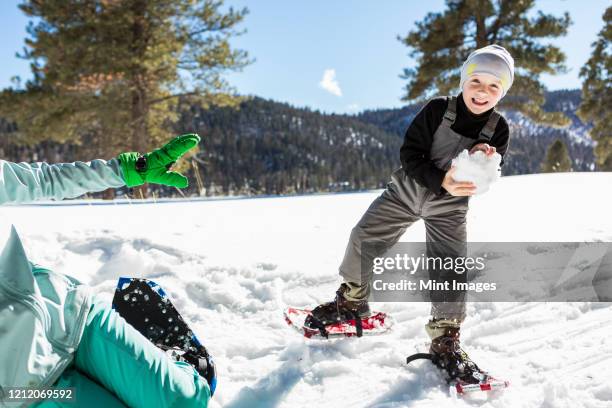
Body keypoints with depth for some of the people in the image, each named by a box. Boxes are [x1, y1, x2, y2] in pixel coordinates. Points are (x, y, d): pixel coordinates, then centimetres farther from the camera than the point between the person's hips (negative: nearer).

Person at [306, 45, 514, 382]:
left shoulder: (499, 130, -11)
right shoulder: (437, 109, -18)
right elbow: (410, 155, -20)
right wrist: (442, 181, -35)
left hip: (448, 207, 0)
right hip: (407, 189, 0)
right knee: (364, 240, 0)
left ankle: (445, 340, 7)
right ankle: (351, 301, 23)